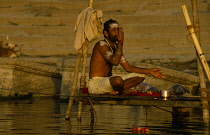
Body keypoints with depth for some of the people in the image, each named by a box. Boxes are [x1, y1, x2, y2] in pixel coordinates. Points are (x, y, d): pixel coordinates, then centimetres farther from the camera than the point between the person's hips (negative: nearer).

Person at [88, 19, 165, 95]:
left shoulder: (116, 47, 14)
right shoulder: (102, 45, -14)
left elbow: (128, 67, 13)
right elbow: (115, 61, -30)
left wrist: (150, 71, 6)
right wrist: (121, 42, -21)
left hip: (107, 81, 10)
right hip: (96, 83, -10)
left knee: (140, 76, 5)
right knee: (118, 80, -41)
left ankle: (114, 91, -12)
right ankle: (121, 92, -6)